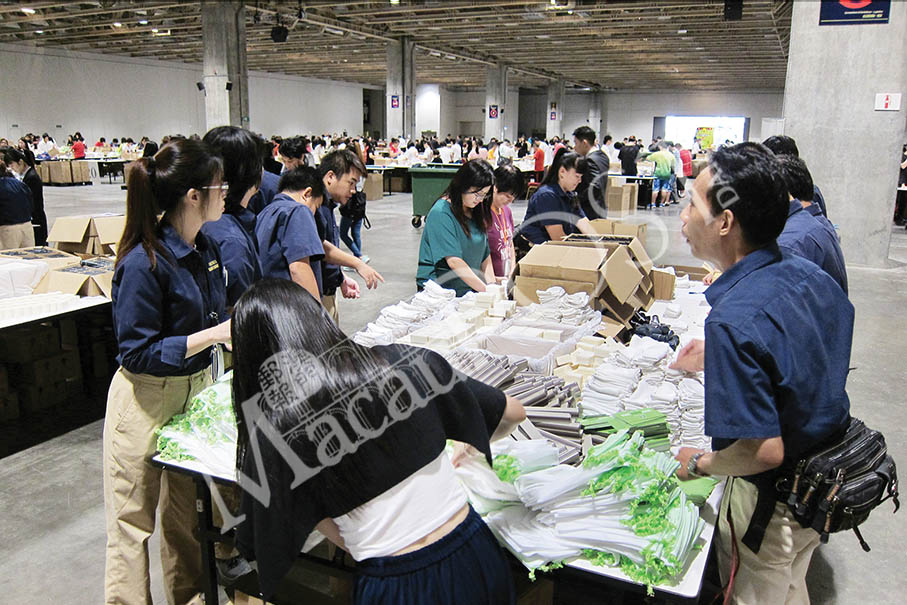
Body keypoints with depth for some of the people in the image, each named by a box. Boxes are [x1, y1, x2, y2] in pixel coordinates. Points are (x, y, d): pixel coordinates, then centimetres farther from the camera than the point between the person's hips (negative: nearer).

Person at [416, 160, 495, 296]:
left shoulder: (477, 211, 13)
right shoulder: (441, 213, -12)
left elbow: (485, 254, 14)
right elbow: (454, 261, -18)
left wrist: (492, 285, -1)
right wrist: (485, 289, -20)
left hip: (469, 290, 7)